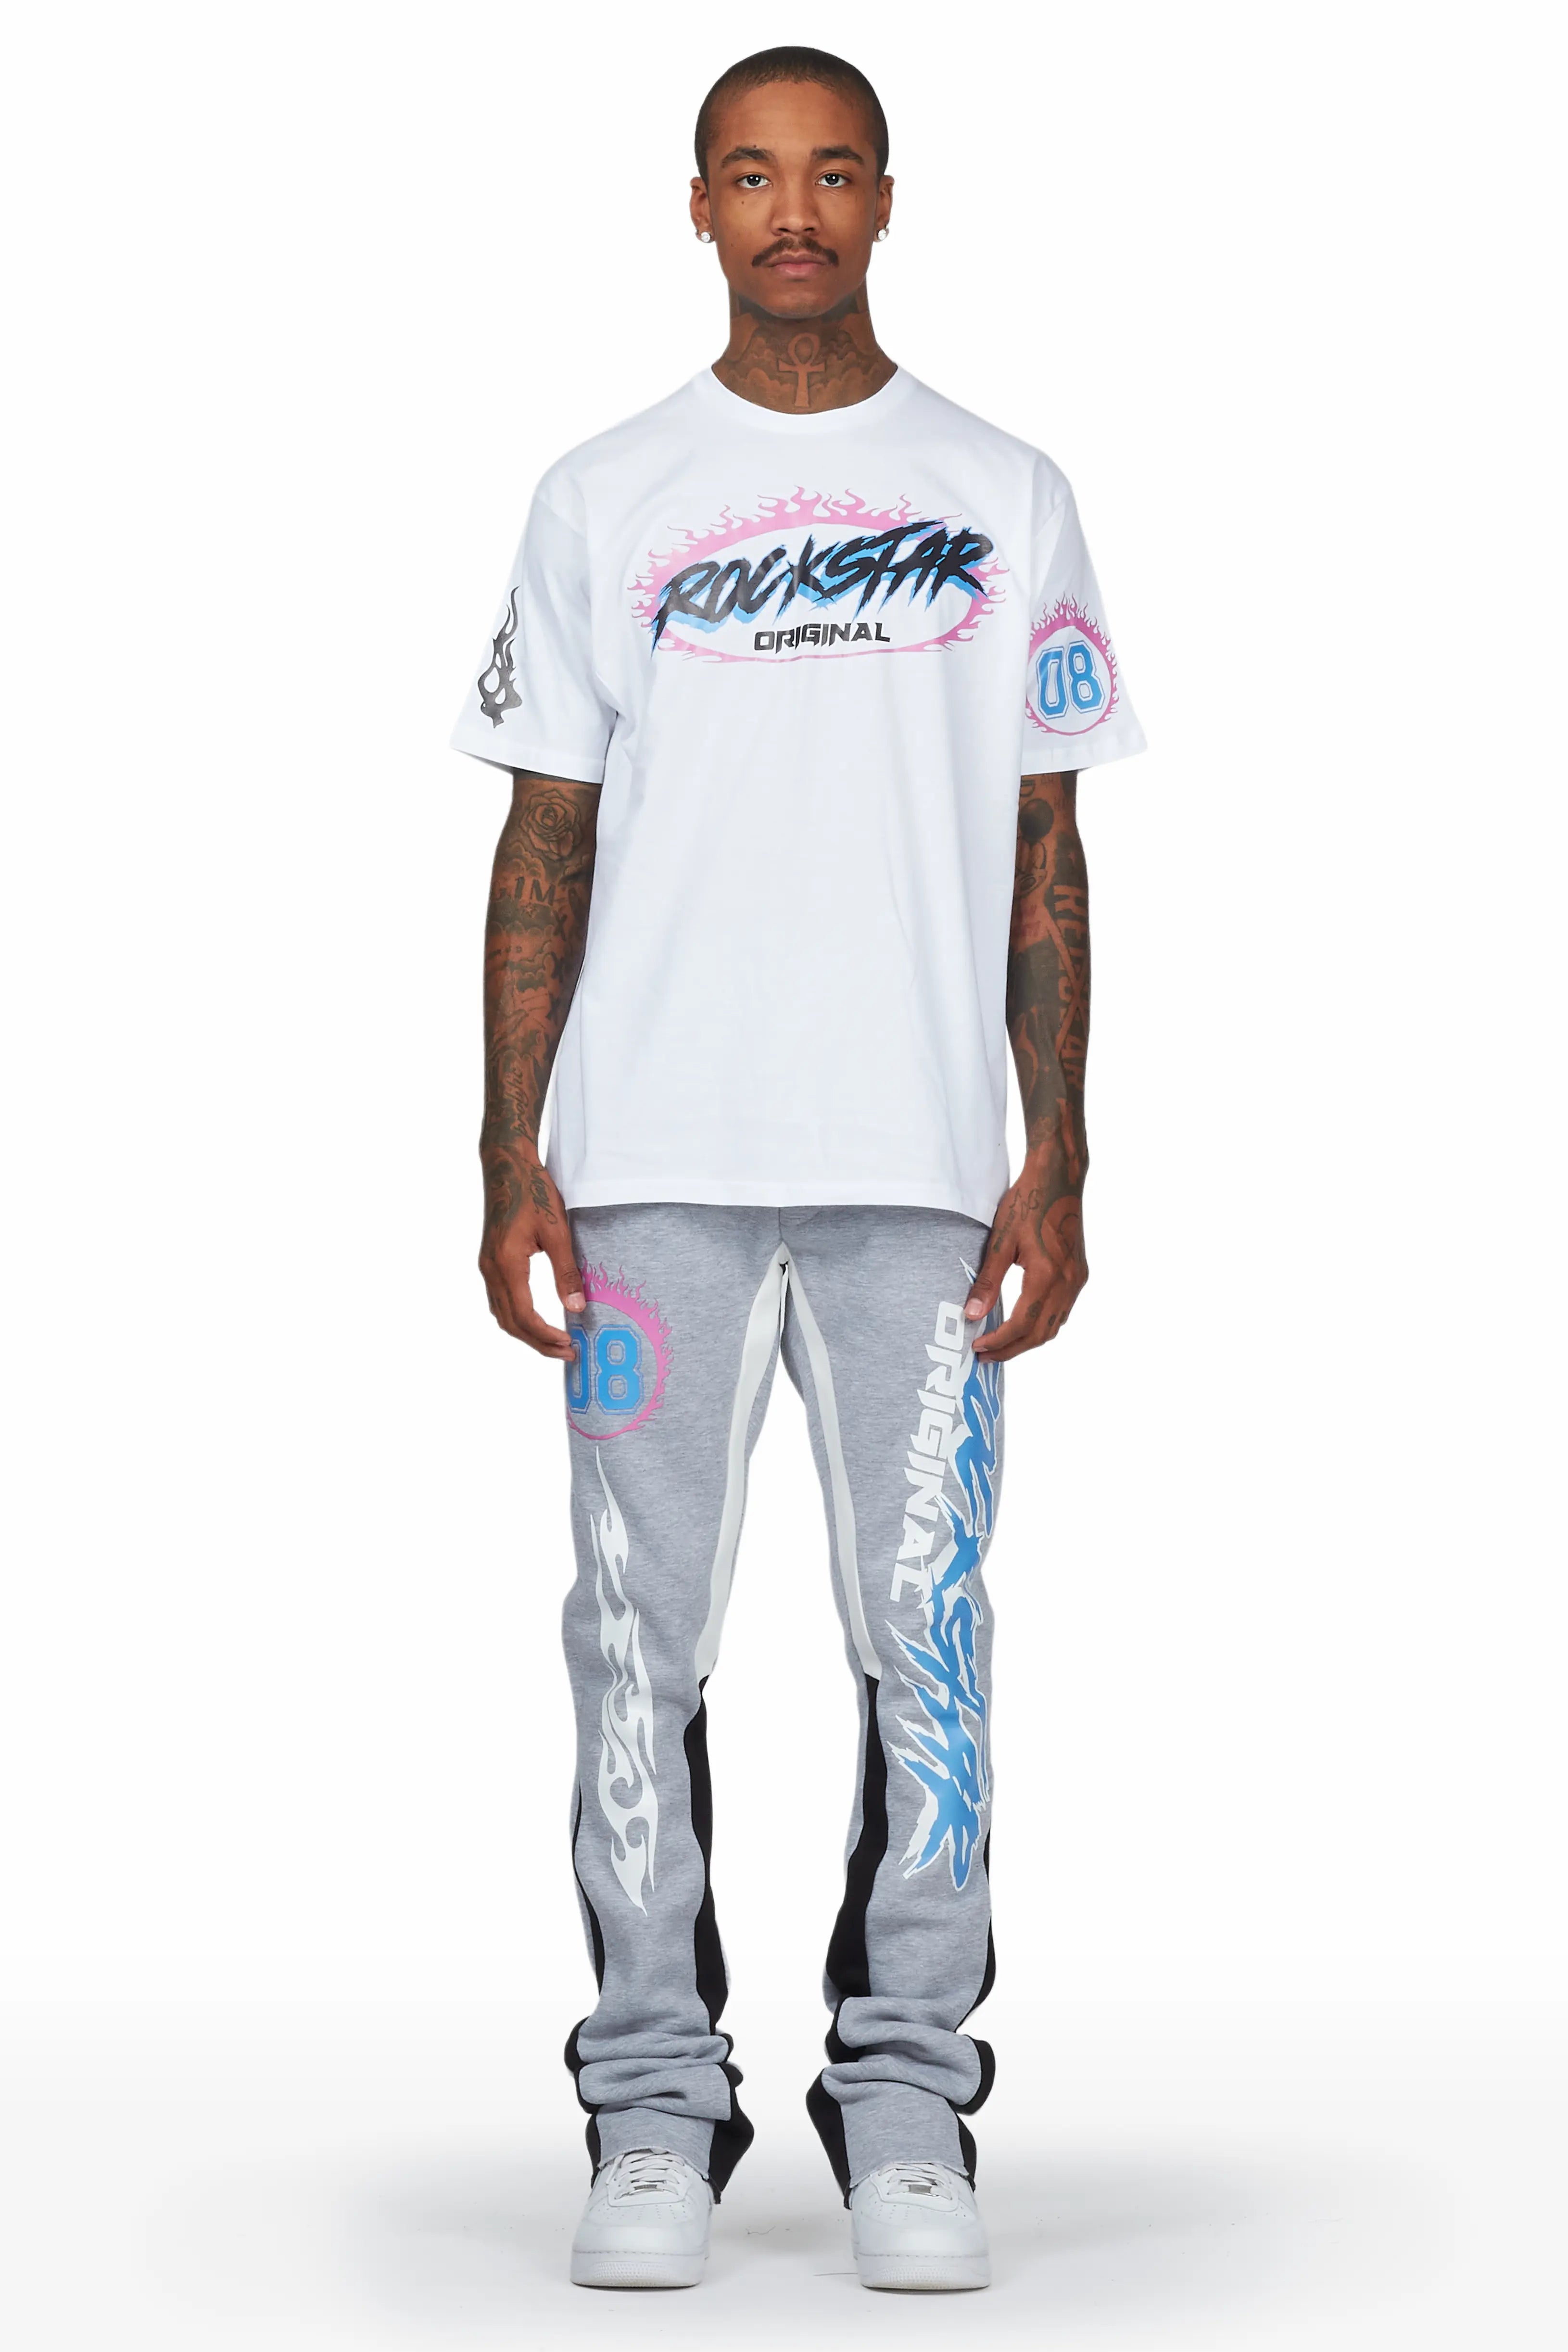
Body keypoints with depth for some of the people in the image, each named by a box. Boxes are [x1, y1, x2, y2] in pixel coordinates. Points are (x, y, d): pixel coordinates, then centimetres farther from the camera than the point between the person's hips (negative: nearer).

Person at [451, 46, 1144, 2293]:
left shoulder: (1004, 498, 8)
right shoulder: (604, 502, 8)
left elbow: (1047, 859, 8)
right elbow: (544, 847, 7)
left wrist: (1059, 1165, 0)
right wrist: (510, 1161, -1)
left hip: (925, 1167, 0)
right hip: (654, 1160, 0)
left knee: (927, 1631, 2)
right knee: (641, 1633, 1)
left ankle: (908, 2111, 11)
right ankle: (656, 2109, 10)